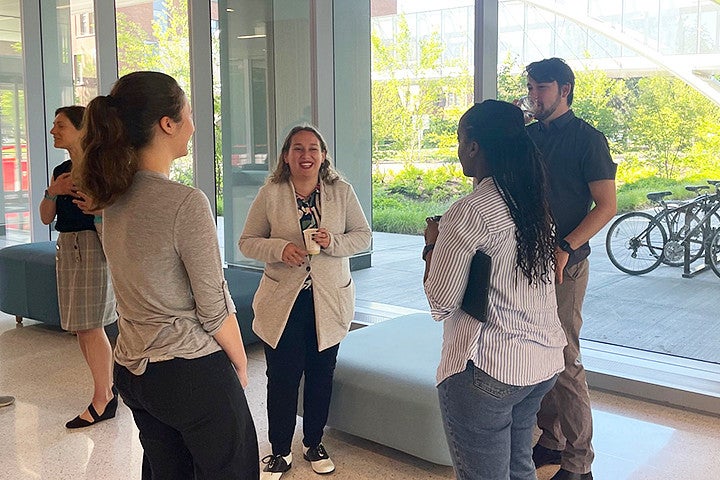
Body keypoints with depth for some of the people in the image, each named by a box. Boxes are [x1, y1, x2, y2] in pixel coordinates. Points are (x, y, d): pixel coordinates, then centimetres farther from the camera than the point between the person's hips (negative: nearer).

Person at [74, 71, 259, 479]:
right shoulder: (185, 203, -22)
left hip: (132, 369, 8)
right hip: (192, 372, -8)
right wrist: (241, 364, -2)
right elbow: (214, 309, -15)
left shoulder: (114, 198, 2)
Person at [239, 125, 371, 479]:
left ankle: (314, 444, 34)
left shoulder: (342, 191, -1)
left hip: (329, 300, 2)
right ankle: (280, 451, 24)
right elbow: (247, 242, -1)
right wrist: (280, 248, -20)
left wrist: (333, 242, -17)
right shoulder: (270, 194, -4)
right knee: (282, 377, 5)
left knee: (321, 375, 14)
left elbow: (363, 236, 3)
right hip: (283, 301, -1)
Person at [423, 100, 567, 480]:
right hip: (545, 362, 8)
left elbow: (441, 305, -13)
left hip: (488, 371, -8)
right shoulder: (536, 205, 5)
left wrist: (432, 244, 1)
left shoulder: (468, 214, -18)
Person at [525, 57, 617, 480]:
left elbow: (607, 205, -11)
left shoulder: (587, 138, -6)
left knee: (565, 363, -4)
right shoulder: (528, 135, 13)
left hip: (564, 263, -6)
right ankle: (552, 441, 27)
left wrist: (565, 248, -19)